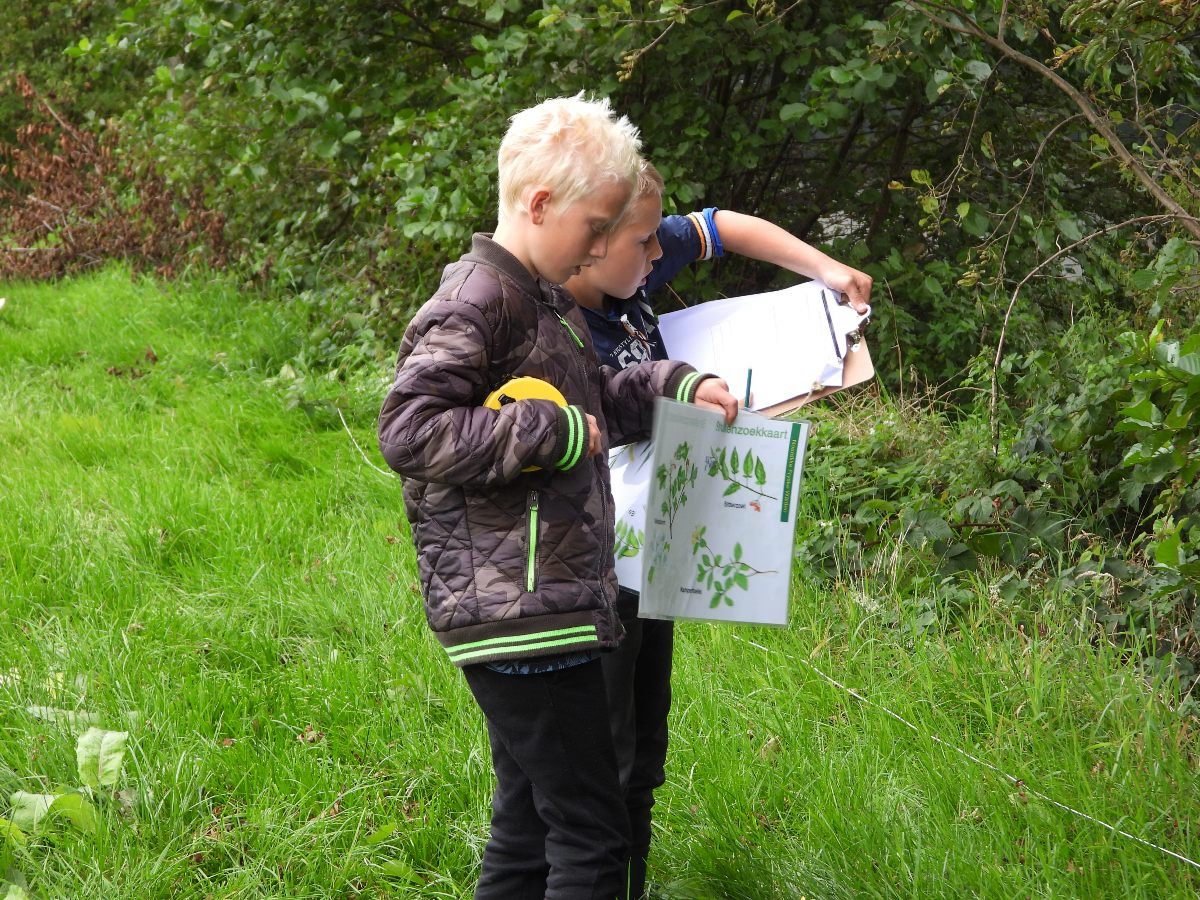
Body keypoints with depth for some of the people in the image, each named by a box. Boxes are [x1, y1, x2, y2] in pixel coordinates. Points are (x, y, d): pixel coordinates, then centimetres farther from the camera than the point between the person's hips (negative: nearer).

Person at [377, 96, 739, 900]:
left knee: (530, 827, 16)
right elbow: (408, 430, -24)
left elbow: (593, 400, 33)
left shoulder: (542, 301, 17)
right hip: (517, 615, -10)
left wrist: (677, 387, 16)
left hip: (542, 612, 10)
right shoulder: (476, 303, -15)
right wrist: (553, 433, -20)